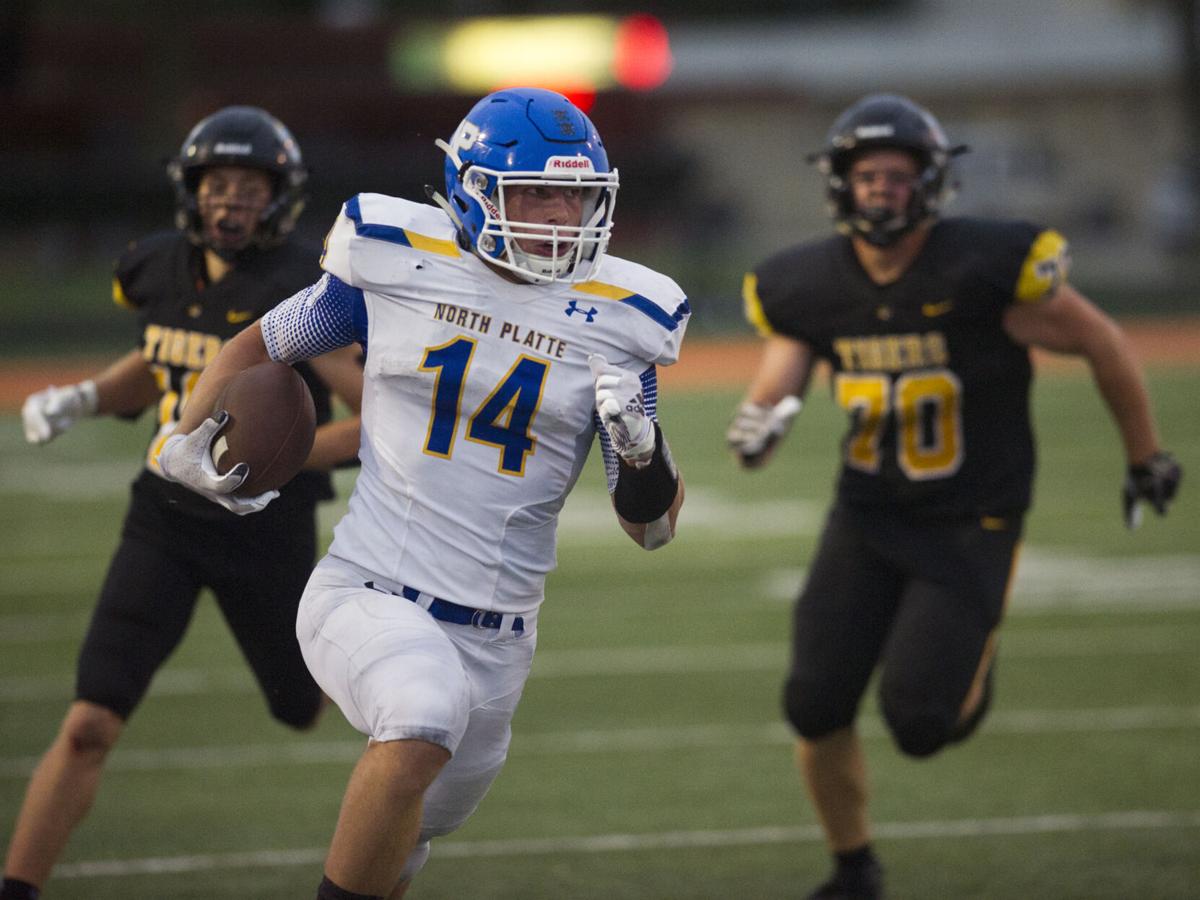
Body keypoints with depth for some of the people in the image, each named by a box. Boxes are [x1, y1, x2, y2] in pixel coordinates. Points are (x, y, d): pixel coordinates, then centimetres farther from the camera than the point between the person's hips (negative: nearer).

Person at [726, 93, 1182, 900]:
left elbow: (1102, 344, -5)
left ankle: (974, 663, 24)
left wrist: (1147, 457, 6)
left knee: (919, 720, -14)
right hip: (867, 517, 4)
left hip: (972, 523, -4)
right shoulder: (808, 287, -6)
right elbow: (774, 390, 5)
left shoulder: (987, 268, -18)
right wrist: (760, 422, -22)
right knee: (817, 707, -4)